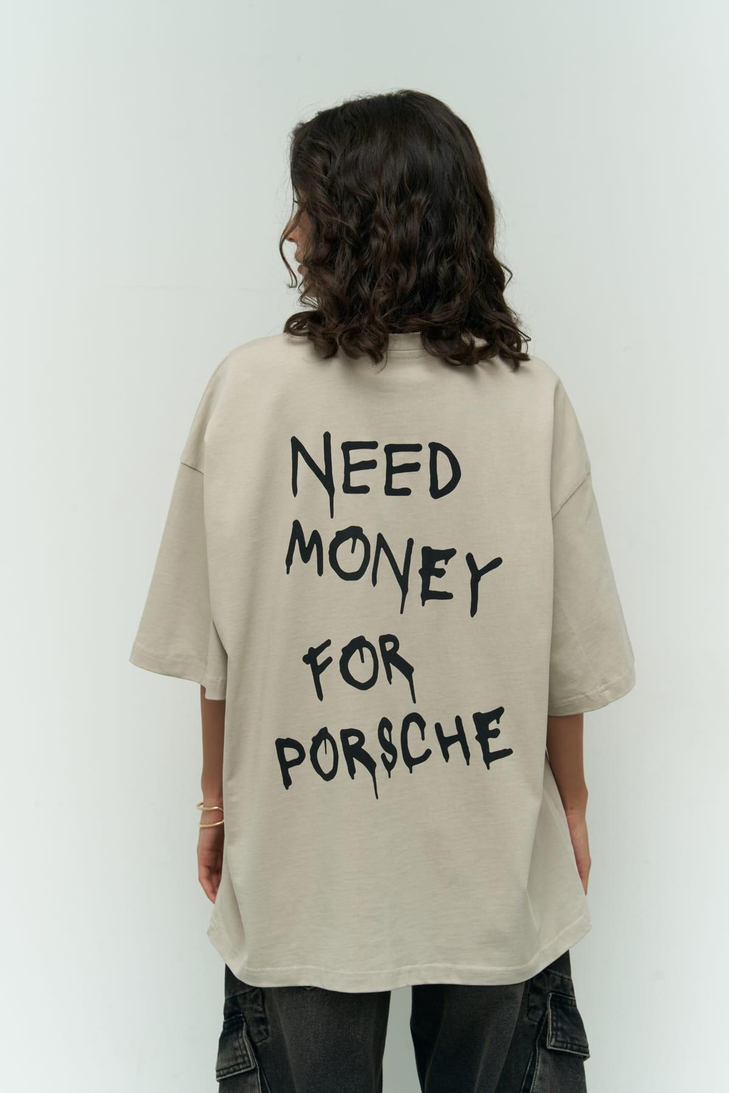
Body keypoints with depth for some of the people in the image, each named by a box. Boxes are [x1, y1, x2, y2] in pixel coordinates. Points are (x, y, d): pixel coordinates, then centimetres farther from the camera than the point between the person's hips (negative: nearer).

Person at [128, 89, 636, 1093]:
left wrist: (219, 794, 9)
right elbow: (571, 651, -6)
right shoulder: (532, 399, -11)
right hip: (491, 859, 1)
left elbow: (213, 642, -6)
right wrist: (570, 800, 10)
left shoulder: (246, 388, -12)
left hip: (301, 854, 0)